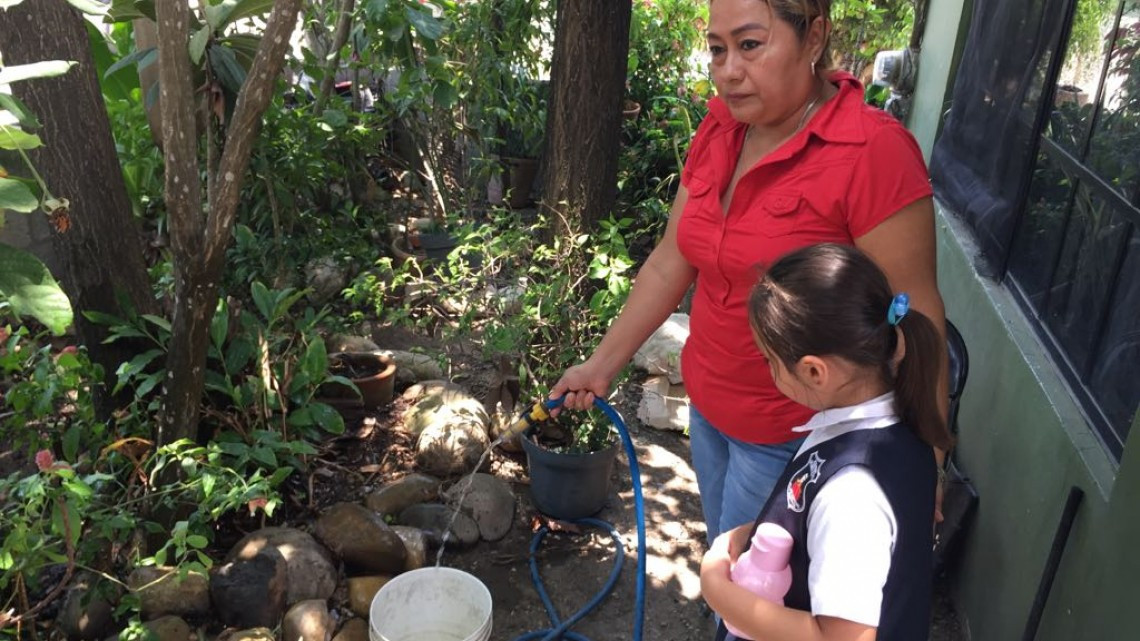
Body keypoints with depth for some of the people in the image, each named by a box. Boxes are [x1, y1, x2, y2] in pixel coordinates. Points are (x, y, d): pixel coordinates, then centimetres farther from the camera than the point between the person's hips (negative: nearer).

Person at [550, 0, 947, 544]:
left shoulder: (873, 152, -23)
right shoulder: (718, 132, -3)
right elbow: (669, 264, 3)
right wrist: (601, 365, 6)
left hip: (789, 438, -6)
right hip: (709, 410, 6)